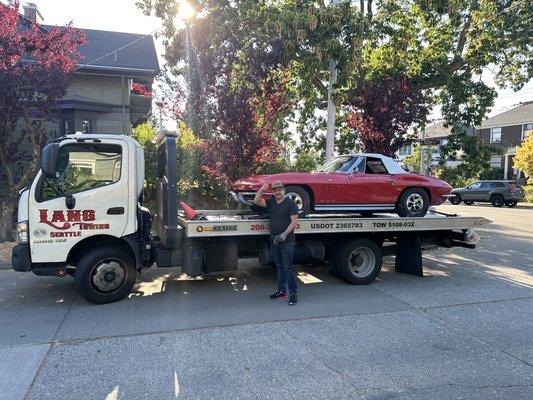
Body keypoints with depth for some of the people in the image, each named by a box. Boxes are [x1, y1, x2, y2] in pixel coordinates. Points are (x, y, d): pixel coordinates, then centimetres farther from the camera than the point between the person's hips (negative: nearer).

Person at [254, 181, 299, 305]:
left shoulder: (290, 203, -6)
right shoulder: (271, 202, 11)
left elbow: (294, 221, -11)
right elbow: (256, 201, 4)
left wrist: (284, 234, -21)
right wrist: (262, 190, -9)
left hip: (287, 241, -6)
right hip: (274, 240, 6)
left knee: (288, 267, -6)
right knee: (279, 267, 14)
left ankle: (293, 293, 0)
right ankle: (281, 291, 23)